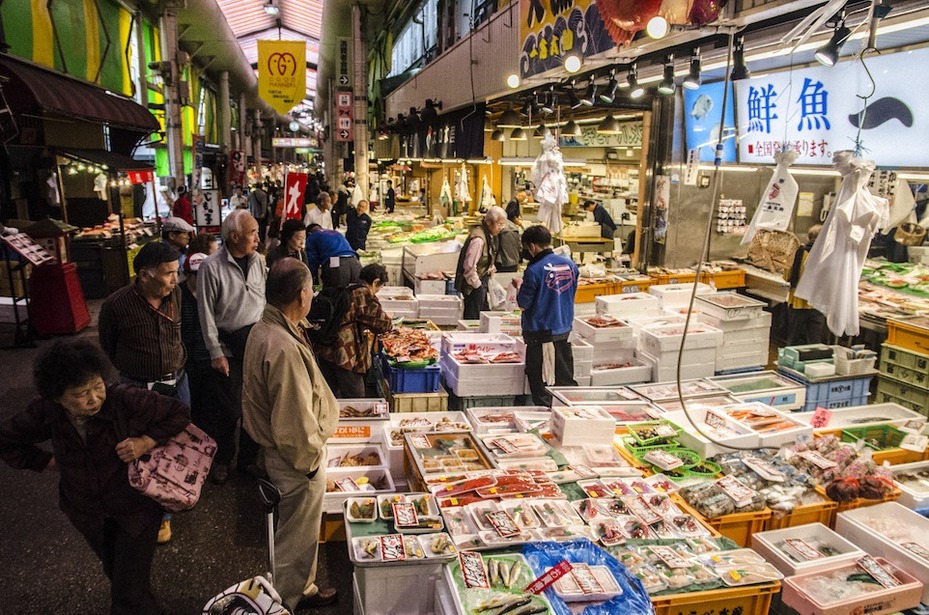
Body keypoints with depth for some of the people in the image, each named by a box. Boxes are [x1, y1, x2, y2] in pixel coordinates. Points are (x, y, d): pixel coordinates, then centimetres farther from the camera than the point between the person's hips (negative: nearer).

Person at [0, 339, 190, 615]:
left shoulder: (125, 400, -30)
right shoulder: (46, 414, -17)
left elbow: (178, 413, -18)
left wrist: (145, 442, -29)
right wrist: (48, 461, -3)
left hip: (136, 507, -4)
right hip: (86, 512, 5)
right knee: (115, 573, 28)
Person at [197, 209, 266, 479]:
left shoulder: (257, 260, 3)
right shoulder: (212, 267, -12)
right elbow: (207, 313, -9)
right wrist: (216, 353, -9)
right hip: (231, 345, -4)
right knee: (232, 407, 4)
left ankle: (248, 458, 28)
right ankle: (222, 458, 29)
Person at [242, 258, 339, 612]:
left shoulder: (264, 328, -1)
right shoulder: (284, 347, -34)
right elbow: (295, 421, -30)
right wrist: (310, 458, -16)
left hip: (276, 448, 10)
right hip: (295, 460, -10)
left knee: (300, 530, 28)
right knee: (297, 537, 13)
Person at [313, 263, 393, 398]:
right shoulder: (365, 295, -13)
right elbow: (383, 323, -9)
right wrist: (390, 325, 11)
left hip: (324, 350, 9)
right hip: (346, 354, -9)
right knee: (355, 399, 3)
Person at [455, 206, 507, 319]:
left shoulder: (489, 235, 6)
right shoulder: (478, 239, -25)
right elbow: (469, 267, -26)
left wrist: (490, 268, 7)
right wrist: (477, 285, -17)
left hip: (481, 282, 10)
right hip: (474, 288, -10)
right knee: (473, 318, 0)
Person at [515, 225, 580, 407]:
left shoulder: (534, 270, -18)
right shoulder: (570, 264, 0)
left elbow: (523, 304, -12)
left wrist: (519, 286, 4)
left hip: (540, 332, -6)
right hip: (565, 330, 6)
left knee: (540, 381, 7)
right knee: (566, 379, 16)